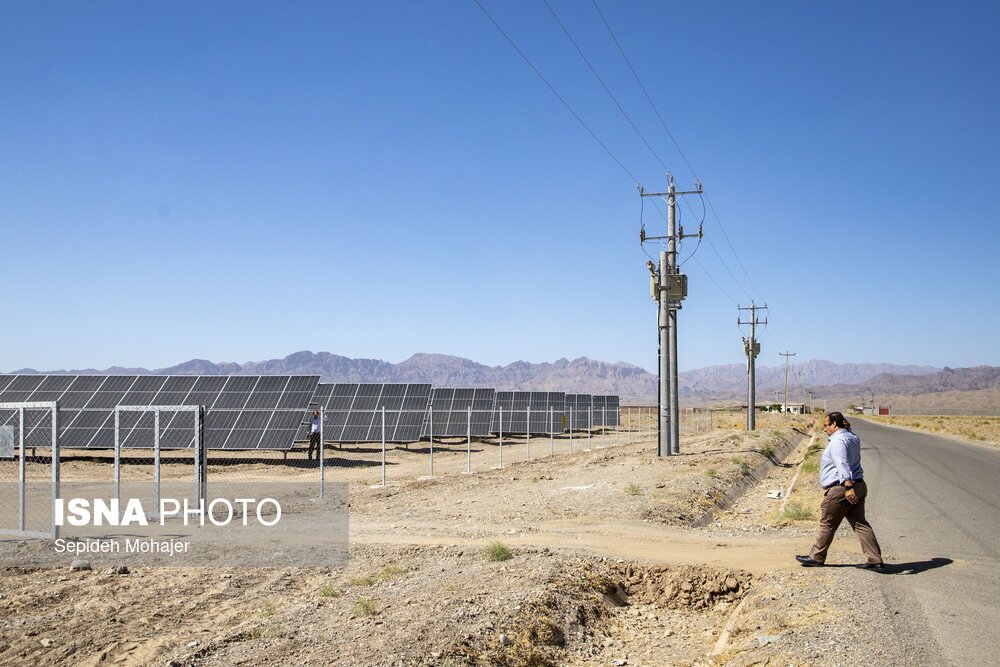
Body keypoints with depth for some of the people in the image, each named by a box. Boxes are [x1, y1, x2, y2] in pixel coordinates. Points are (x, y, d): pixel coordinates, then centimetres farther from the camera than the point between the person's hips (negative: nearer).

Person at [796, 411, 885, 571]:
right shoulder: (853, 438, 13)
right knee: (860, 524, 8)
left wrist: (848, 487, -37)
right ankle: (876, 561, 3)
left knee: (827, 525, 4)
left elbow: (843, 464, -29)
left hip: (840, 489, -9)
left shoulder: (837, 441, -16)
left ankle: (816, 557, 16)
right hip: (859, 486, 9)